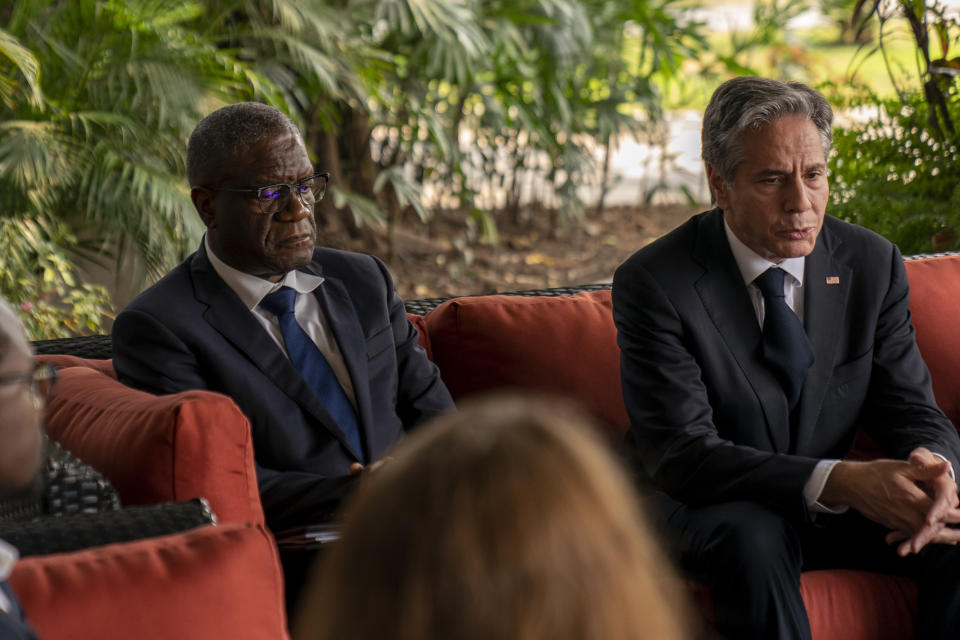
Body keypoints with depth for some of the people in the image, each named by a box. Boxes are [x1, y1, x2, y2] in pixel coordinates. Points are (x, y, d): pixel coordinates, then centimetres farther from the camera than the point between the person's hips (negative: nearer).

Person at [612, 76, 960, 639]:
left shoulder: (873, 264, -3)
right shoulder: (654, 285, -17)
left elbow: (915, 413, -1)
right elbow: (682, 455, -24)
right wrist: (838, 482, -38)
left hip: (831, 501, 5)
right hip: (705, 510, -4)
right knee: (753, 540, -36)